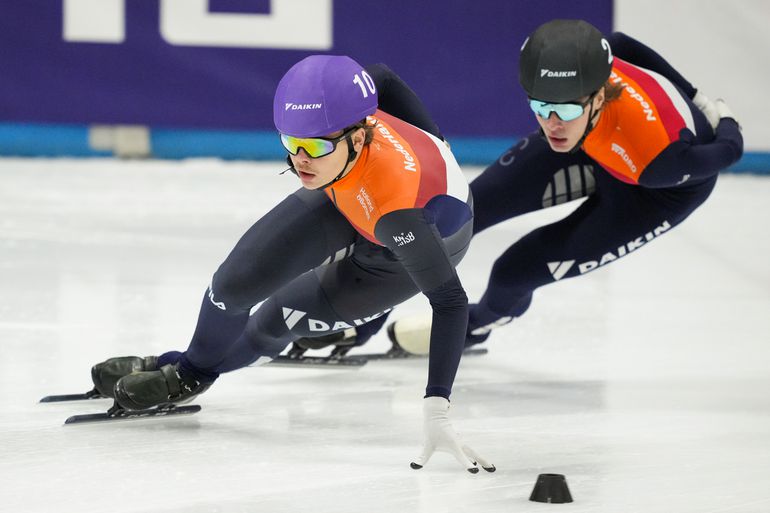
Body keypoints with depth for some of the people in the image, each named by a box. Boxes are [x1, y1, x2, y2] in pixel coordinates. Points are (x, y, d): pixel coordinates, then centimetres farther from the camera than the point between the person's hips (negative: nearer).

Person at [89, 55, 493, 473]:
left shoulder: (393, 201, -48)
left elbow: (450, 301, -43)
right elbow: (381, 78, -10)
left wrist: (436, 409, -49)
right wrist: (428, 141, 10)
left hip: (430, 231, -4)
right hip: (343, 197, 4)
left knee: (279, 318, -9)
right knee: (238, 281, -6)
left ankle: (192, 376, 22)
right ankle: (189, 363, 26)